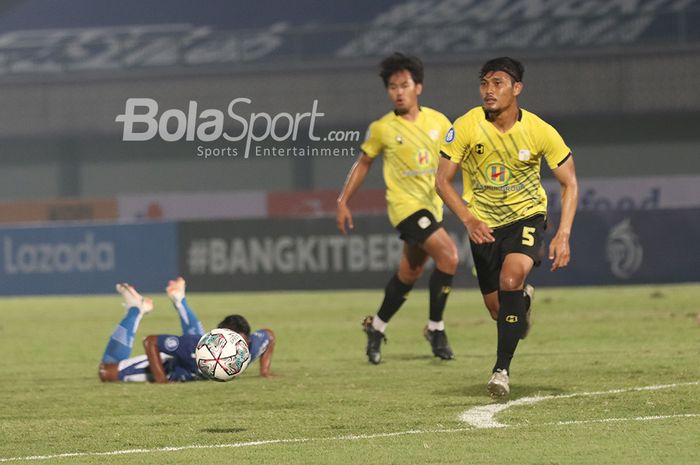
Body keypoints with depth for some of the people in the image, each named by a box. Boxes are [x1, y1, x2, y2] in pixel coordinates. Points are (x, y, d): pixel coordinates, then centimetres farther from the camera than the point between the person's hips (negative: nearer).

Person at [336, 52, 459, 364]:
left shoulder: (437, 121, 1)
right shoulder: (382, 129, -6)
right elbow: (364, 163, 7)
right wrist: (343, 201, 5)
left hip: (431, 205, 5)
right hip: (405, 205, -5)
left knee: (410, 273, 15)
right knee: (448, 255, -22)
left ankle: (377, 327, 34)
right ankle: (435, 328, -10)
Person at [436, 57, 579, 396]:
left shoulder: (540, 132, -15)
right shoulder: (466, 127, -14)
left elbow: (569, 184, -5)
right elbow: (443, 181, -6)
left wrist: (563, 235, -17)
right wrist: (468, 219, -22)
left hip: (527, 218, -2)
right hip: (484, 225, 2)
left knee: (511, 277, -31)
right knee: (498, 310, 5)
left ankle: (502, 368, -22)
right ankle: (524, 298, 46)